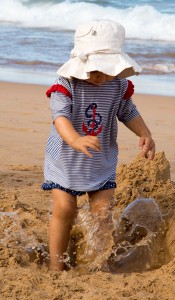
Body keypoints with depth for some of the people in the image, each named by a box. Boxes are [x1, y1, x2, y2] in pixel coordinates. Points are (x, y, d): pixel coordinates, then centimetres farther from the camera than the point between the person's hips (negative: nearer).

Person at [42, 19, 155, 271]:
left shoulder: (119, 86, -7)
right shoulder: (66, 85, -21)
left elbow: (128, 113, 11)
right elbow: (61, 116, -37)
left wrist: (145, 135, -5)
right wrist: (75, 140, -56)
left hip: (102, 162, 4)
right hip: (65, 159, -3)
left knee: (103, 211, 0)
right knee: (64, 209, -6)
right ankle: (56, 264, 9)